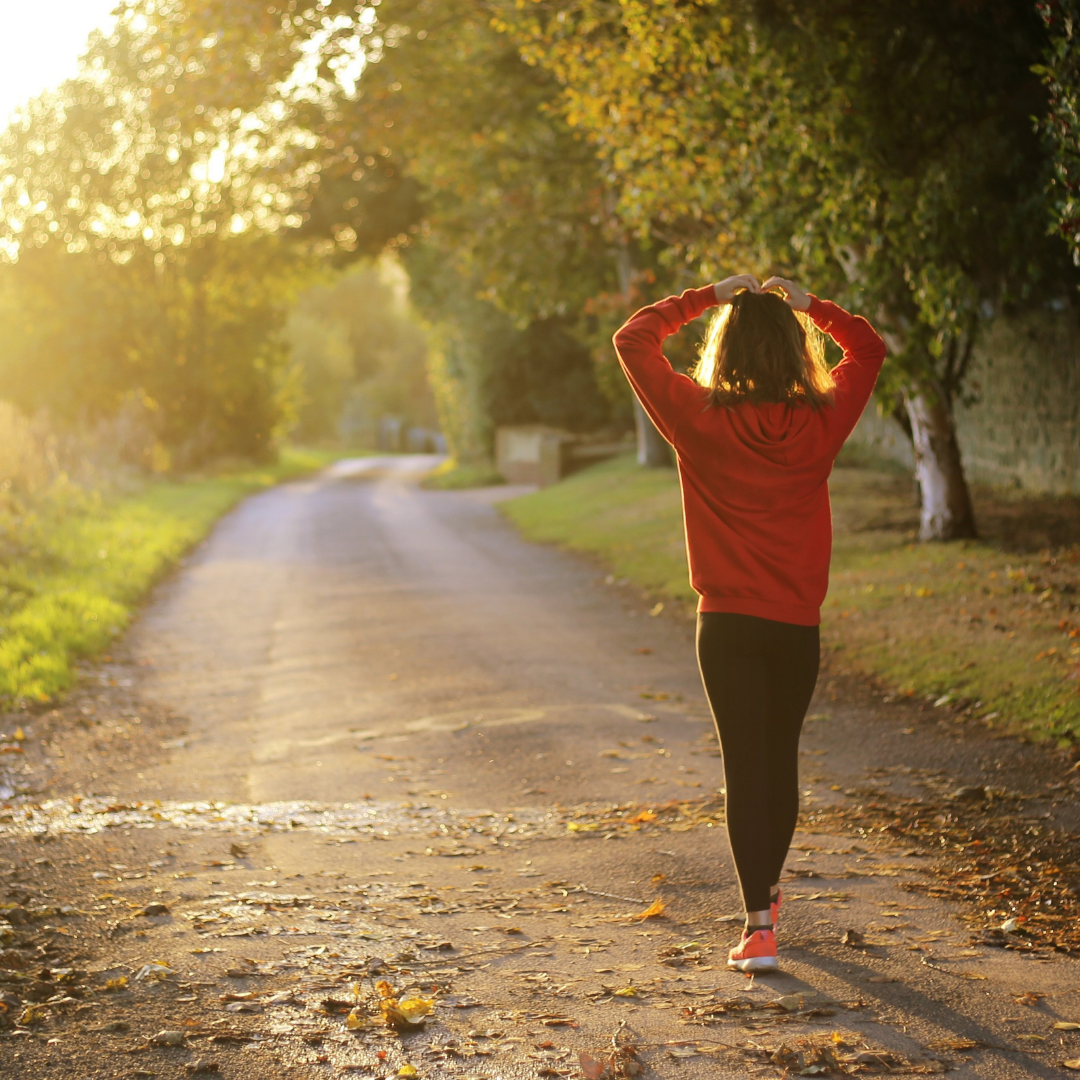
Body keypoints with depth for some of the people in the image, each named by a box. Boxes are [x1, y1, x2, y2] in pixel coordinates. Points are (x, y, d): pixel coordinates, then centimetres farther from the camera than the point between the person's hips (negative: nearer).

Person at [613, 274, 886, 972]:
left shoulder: (700, 420, -9)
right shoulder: (821, 423, -4)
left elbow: (633, 339, 2)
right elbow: (868, 349, 15)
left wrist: (708, 297, 5)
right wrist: (808, 305, 11)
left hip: (728, 623, -2)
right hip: (798, 624, 2)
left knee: (746, 765, -1)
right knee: (782, 759, 18)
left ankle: (759, 926, -8)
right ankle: (767, 891, 37)